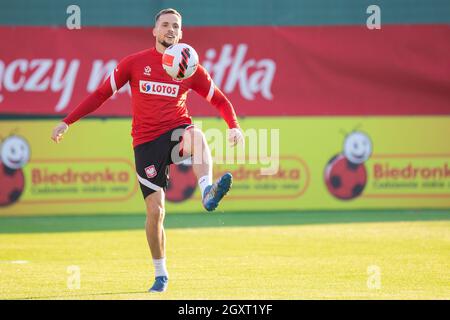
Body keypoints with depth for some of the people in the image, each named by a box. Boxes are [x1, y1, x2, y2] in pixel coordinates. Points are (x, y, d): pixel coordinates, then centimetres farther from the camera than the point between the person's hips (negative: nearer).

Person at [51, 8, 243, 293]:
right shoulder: (135, 63, 4)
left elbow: (219, 100, 11)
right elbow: (101, 94, 9)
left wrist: (234, 127, -8)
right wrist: (67, 122, 5)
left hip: (177, 131, 0)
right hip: (146, 141, 0)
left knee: (197, 135, -38)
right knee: (155, 210, -4)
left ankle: (208, 192, -58)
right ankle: (160, 275, 13)